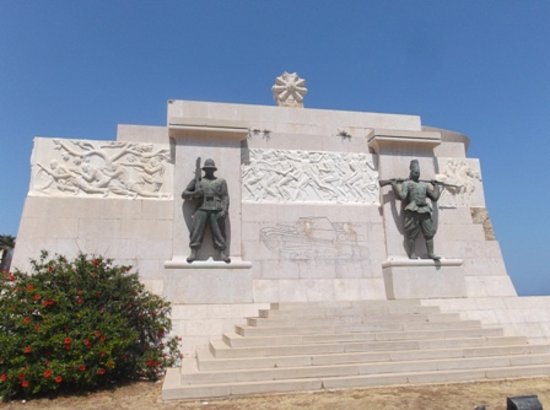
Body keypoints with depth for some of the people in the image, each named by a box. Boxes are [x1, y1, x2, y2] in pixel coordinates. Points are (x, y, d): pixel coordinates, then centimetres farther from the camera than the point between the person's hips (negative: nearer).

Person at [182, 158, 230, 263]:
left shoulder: (221, 181, 20)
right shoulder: (197, 180, 20)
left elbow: (225, 197, 9)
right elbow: (184, 194, 18)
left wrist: (224, 211, -8)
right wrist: (194, 193, -4)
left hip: (216, 211, 0)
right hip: (201, 210, 0)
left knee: (219, 231, -11)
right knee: (196, 229, -16)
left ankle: (223, 254, -13)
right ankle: (193, 253, -17)